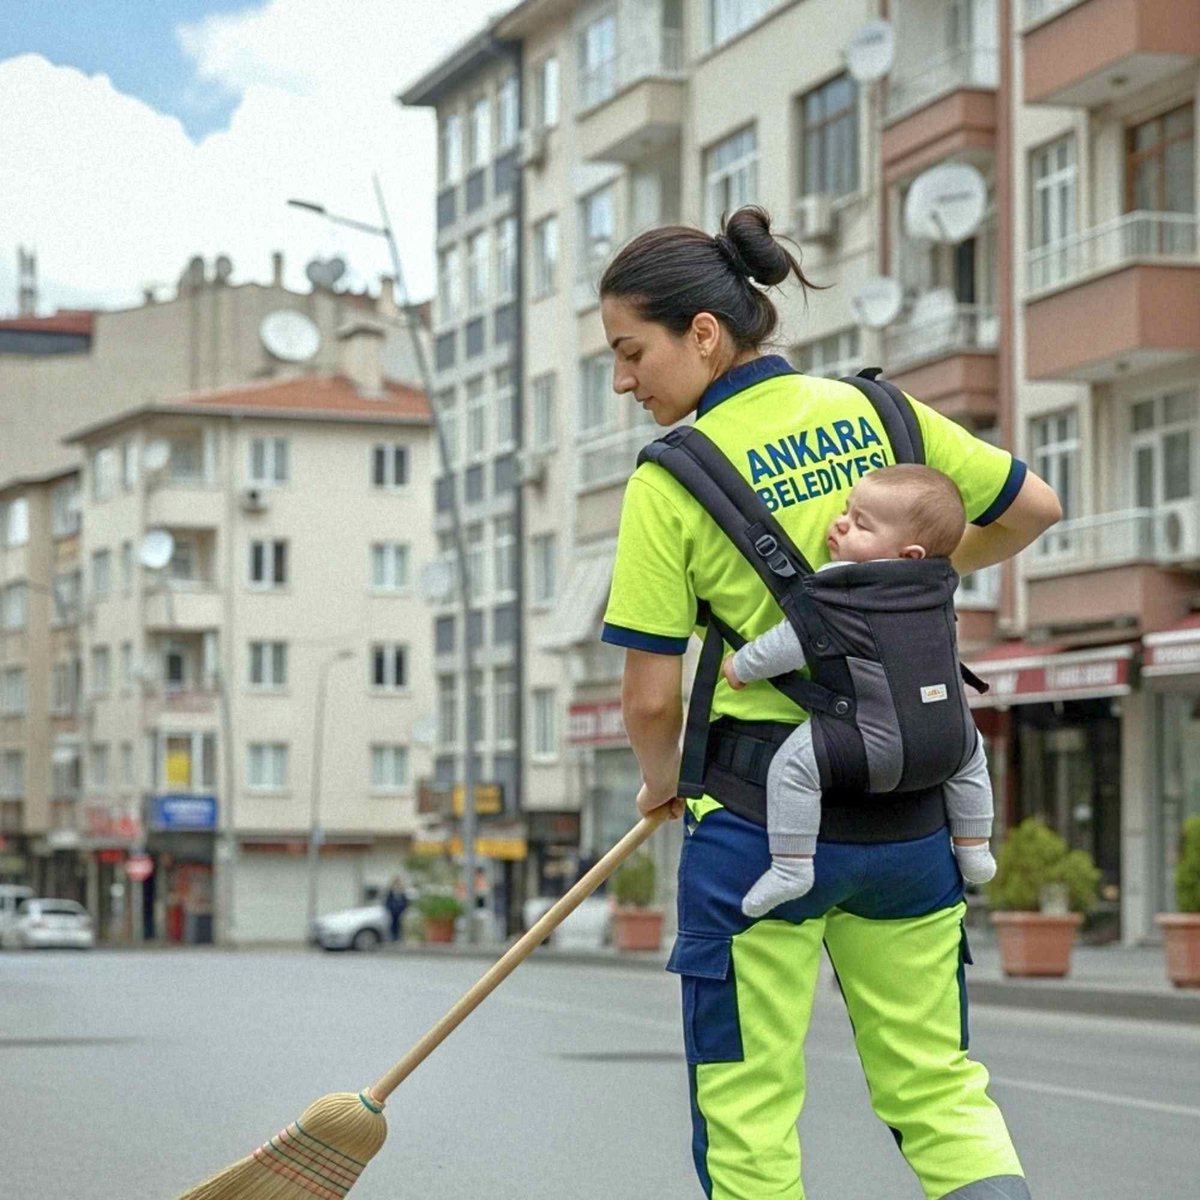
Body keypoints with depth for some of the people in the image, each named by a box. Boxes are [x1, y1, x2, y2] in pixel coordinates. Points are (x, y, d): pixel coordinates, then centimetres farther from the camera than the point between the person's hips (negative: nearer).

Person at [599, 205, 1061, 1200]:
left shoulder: (670, 482, -10)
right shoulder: (876, 411, 2)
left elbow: (650, 700, -9)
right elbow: (1033, 507, 12)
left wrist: (664, 780, 12)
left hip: (763, 813, -4)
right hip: (910, 810, 5)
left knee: (747, 1113, 8)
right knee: (935, 1080, 15)